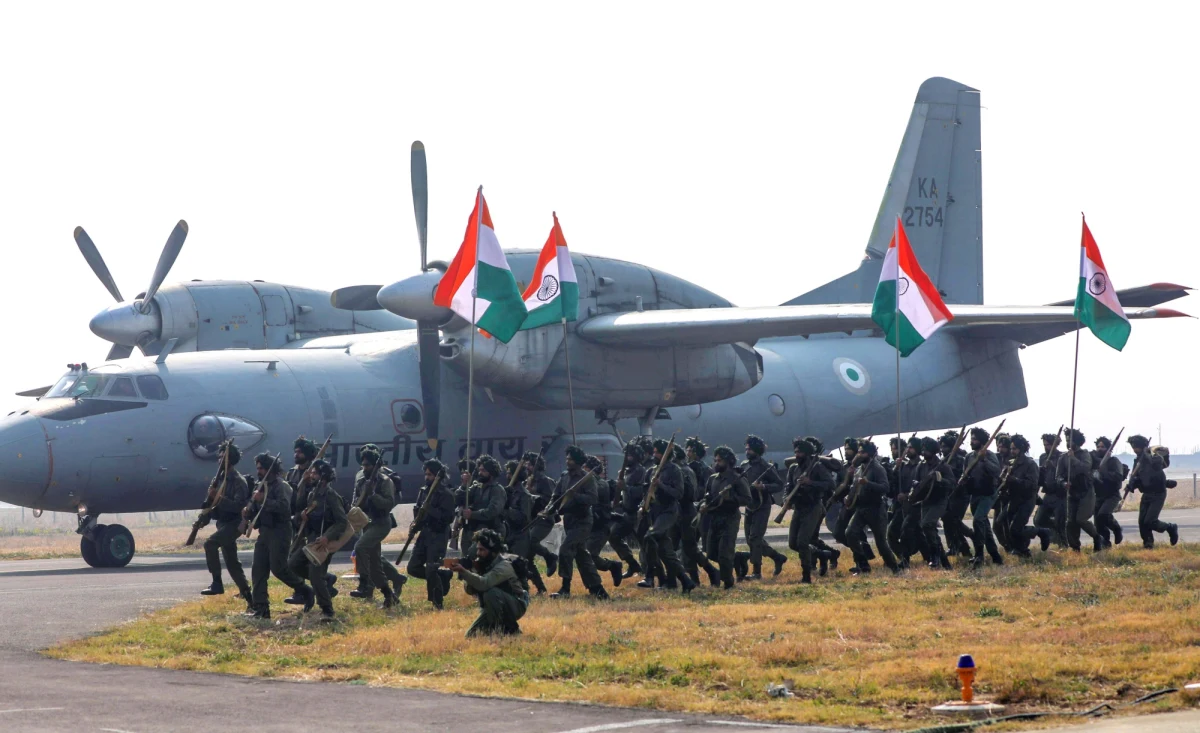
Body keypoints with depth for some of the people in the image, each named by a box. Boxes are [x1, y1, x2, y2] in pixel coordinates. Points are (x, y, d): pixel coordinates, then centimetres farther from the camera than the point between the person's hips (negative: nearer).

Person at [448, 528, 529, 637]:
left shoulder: (504, 566, -25)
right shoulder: (481, 564, -2)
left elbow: (484, 584, -41)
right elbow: (470, 590, -8)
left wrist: (464, 572, -47)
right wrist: (474, 571, -25)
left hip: (515, 606, -7)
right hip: (493, 608, 7)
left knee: (491, 593, -35)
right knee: (471, 635, -4)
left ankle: (510, 629, -19)